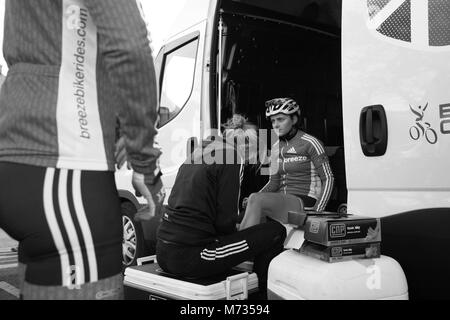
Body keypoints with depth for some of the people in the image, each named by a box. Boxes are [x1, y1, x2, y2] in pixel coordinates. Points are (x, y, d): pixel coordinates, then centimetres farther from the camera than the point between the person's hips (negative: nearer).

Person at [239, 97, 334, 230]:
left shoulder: (310, 143, -5)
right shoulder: (276, 148, 15)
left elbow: (328, 178, -5)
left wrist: (317, 211, -17)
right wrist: (250, 200, -2)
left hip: (304, 203, -6)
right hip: (281, 201, 6)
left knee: (256, 200, -29)